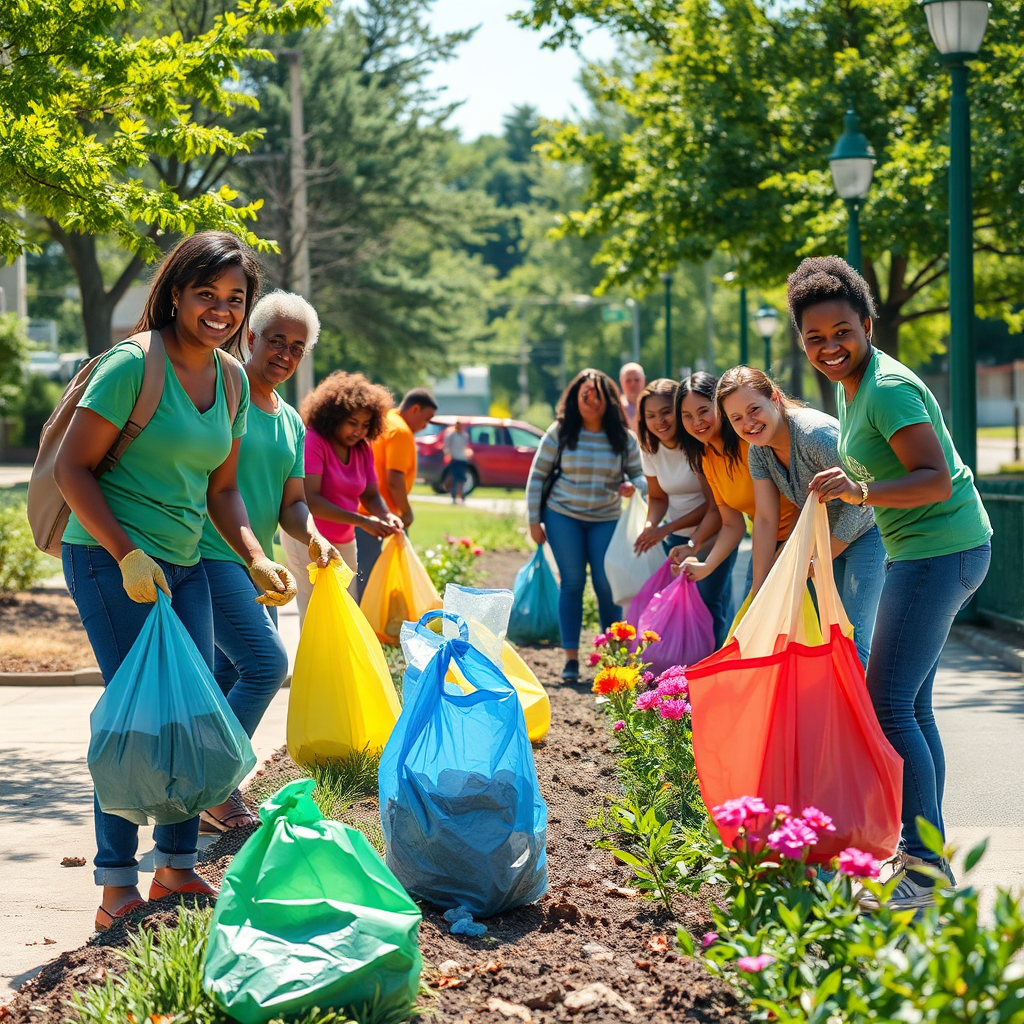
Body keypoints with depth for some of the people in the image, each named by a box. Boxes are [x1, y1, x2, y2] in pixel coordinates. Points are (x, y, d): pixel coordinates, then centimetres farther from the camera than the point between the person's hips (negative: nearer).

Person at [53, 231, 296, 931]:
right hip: (110, 557, -8)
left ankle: (177, 868, 20)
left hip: (184, 563, 8)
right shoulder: (133, 364, -15)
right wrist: (127, 555, -21)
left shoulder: (231, 380, 8)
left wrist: (256, 559, 1)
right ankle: (117, 888, -4)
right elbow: (73, 466, -15)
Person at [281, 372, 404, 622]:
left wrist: (387, 517, -17)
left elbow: (371, 495, 8)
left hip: (344, 543, 7)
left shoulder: (362, 449, 6)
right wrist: (361, 521, -29)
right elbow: (309, 499, -24)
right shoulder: (313, 440, -16)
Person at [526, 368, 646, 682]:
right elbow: (537, 476, 1)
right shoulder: (559, 433, -4)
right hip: (563, 516, -1)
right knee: (572, 583, -1)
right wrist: (534, 521, -2)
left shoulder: (624, 439, 0)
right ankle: (571, 659, 3)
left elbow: (640, 476, 7)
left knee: (606, 584, -3)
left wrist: (633, 486, -18)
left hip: (606, 519, 1)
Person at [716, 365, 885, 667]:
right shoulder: (758, 451, -6)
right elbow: (766, 519, -4)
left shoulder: (816, 433, -29)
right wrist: (759, 593, -7)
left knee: (853, 637, -16)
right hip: (827, 535, 8)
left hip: (866, 530, -8)